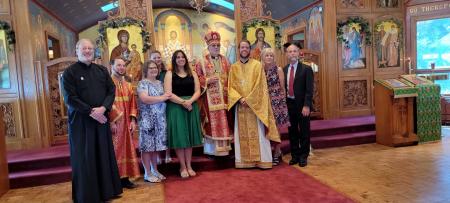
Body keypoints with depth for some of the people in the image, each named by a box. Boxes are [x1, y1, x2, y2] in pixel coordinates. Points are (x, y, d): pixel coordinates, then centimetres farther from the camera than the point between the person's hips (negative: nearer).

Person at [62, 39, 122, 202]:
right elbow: (69, 97, -10)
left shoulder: (102, 70, 11)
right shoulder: (69, 72, -2)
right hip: (80, 121, -4)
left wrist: (103, 108, -13)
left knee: (104, 155, 8)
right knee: (84, 158, 2)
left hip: (102, 118, 4)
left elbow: (112, 90, 4)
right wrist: (91, 111, -17)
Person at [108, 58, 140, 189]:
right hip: (113, 123, -6)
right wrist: (111, 121, -17)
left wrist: (133, 120, 1)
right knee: (114, 150, -2)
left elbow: (132, 104, 13)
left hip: (126, 123, 6)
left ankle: (125, 178, 15)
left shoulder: (128, 85, 16)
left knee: (126, 149, 7)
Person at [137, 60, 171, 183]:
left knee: (156, 145, 11)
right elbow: (144, 99, -19)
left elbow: (166, 96, 24)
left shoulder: (160, 83, 16)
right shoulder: (143, 83, -4)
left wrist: (167, 97, 2)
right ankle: (148, 173, 6)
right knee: (147, 145, -2)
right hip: (147, 119, -6)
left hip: (160, 119, 6)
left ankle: (155, 170, 21)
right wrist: (161, 98, -15)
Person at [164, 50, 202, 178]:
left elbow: (197, 91, 4)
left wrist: (190, 101, -15)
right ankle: (183, 167, 12)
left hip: (191, 107, 3)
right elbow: (168, 94, -9)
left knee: (189, 137, 8)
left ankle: (189, 166, 18)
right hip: (175, 108, -3)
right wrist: (183, 102, -19)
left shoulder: (192, 74, 11)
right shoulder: (170, 74, 1)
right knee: (179, 137, 0)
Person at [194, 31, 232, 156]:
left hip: (223, 97, 4)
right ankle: (212, 149, 6)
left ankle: (225, 148, 14)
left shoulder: (225, 61, 13)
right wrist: (208, 80, -16)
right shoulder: (202, 62, 2)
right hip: (210, 98, -3)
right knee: (212, 122, -3)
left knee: (224, 122, 5)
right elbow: (197, 79, -1)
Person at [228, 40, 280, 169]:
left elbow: (260, 85, -7)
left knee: (258, 132, 0)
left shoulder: (257, 65, 0)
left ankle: (261, 160, 7)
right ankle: (244, 160, 12)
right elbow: (231, 87, 3)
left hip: (255, 104, -3)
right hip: (240, 105, 3)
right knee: (242, 133, 5)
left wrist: (248, 99, -14)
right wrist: (240, 98, -13)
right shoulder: (233, 67, 9)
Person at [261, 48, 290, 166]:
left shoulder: (278, 70, -1)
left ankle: (277, 153, 14)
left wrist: (283, 101, 5)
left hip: (277, 101, -2)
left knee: (276, 128, 1)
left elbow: (283, 88, 3)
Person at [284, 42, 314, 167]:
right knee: (292, 131, 11)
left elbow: (309, 89, -10)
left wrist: (306, 105, -18)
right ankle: (294, 156, 24)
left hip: (302, 105, -3)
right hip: (289, 104, 4)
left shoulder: (306, 69, -5)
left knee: (304, 132, 6)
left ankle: (303, 157, 20)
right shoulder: (284, 69, 7)